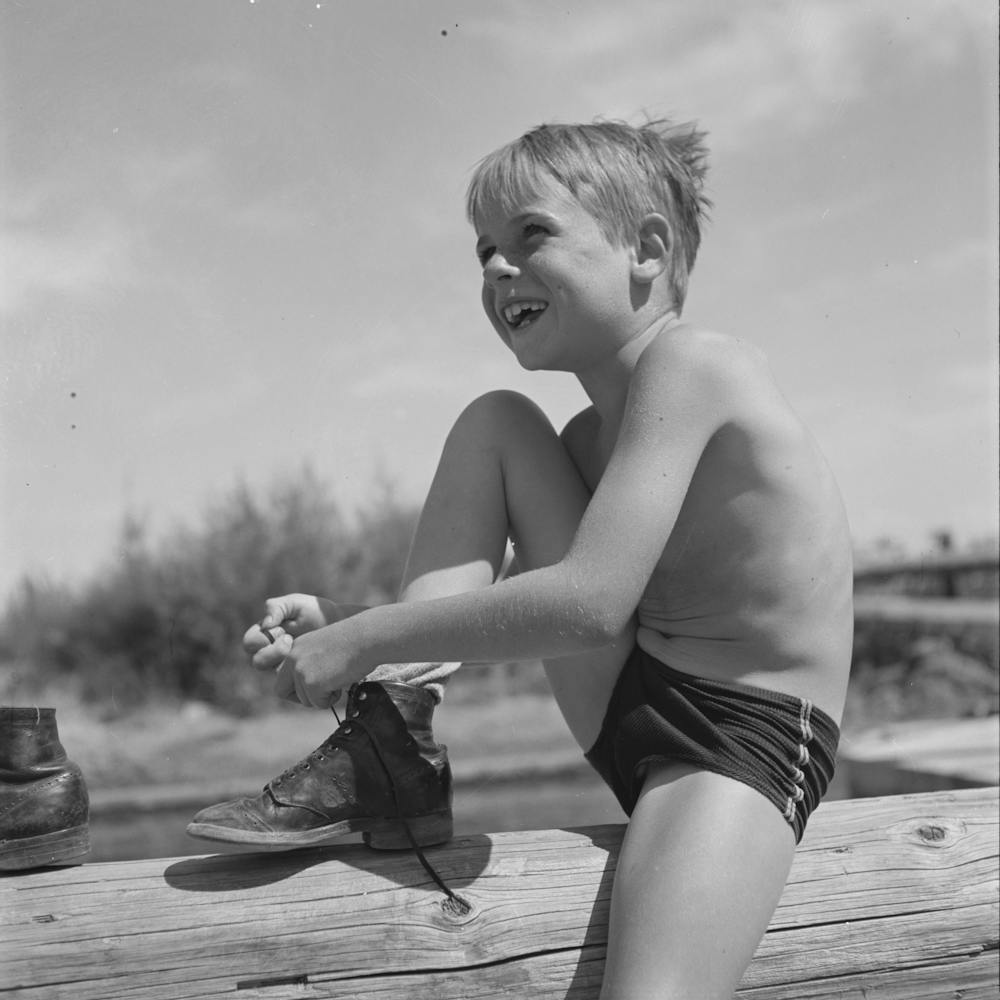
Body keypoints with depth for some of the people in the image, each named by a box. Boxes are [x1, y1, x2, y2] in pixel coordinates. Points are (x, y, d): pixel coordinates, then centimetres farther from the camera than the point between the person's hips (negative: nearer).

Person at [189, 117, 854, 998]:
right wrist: (343, 622, -7)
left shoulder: (691, 364, -16)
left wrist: (364, 639, -20)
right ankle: (395, 759, -6)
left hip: (746, 736, -8)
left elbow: (590, 603, -27)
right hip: (628, 715, 8)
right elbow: (494, 614, 10)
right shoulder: (592, 435, 10)